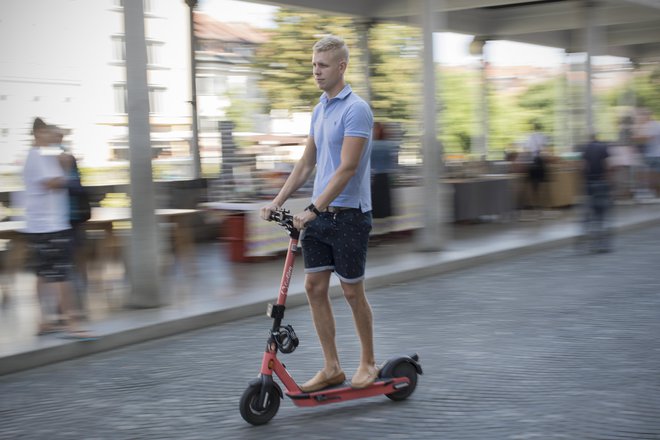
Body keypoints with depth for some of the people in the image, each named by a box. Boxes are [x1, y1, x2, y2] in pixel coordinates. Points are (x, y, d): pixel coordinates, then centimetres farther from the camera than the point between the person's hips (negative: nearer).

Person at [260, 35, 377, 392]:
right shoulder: (319, 109, 12)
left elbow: (347, 168, -21)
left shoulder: (356, 110, -14)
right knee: (314, 288, 5)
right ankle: (331, 368, 12)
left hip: (349, 215, -8)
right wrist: (277, 201, 11)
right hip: (319, 215, 8)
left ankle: (368, 362, 20)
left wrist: (314, 209, -24)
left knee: (352, 292, 3)